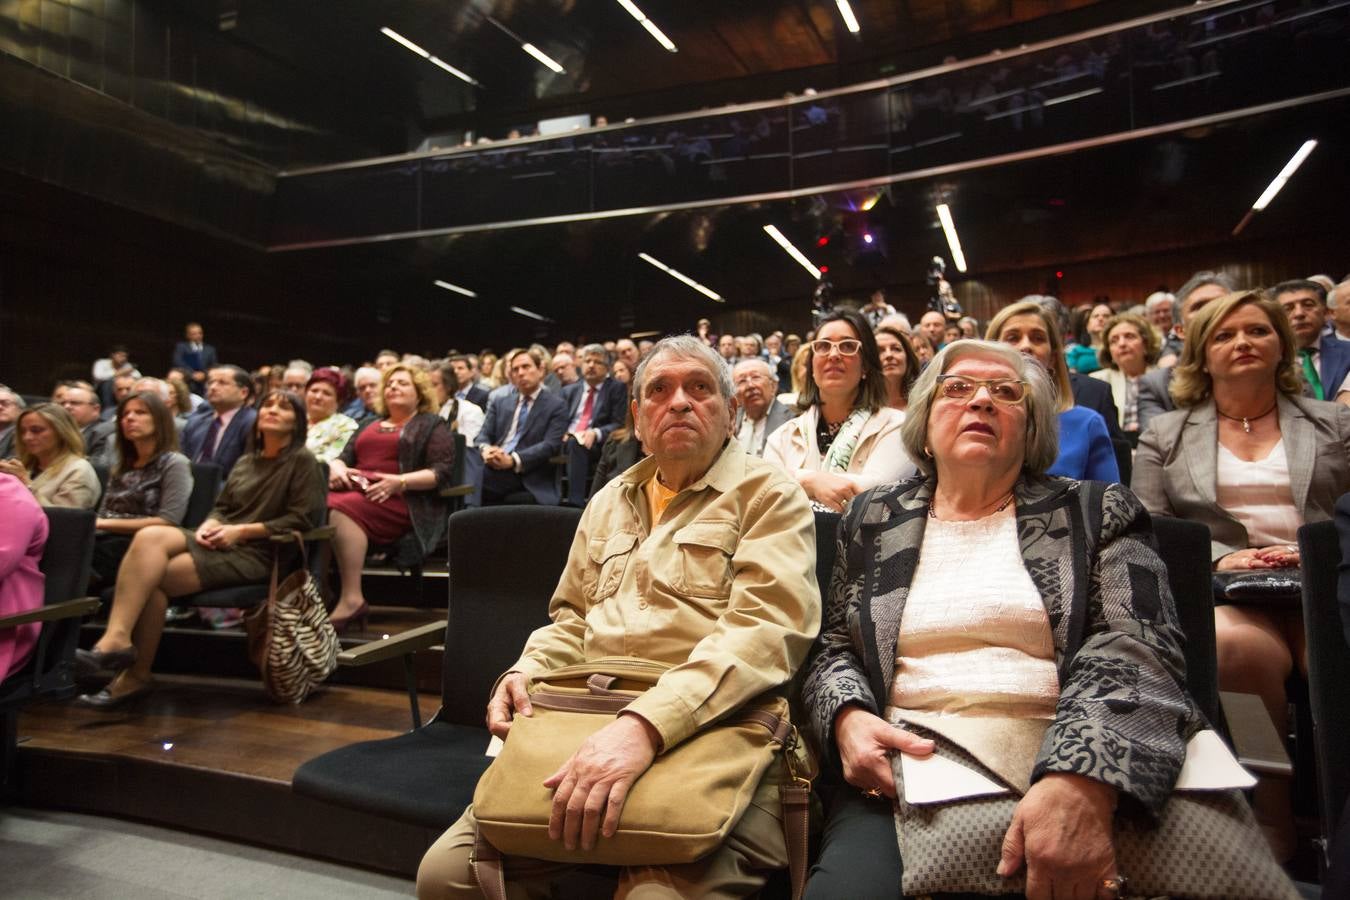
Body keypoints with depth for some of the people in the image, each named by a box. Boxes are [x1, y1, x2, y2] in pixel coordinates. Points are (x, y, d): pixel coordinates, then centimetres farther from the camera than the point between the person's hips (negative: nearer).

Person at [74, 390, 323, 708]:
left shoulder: (302, 461, 1)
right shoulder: (245, 462, 24)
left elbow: (300, 520, -8)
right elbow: (221, 507, 22)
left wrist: (241, 530, -13)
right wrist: (208, 526, -2)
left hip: (257, 553, -6)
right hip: (219, 546, 6)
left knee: (152, 577, -23)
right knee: (150, 536, -24)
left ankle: (135, 675, -16)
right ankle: (117, 639, -25)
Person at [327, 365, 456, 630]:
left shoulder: (433, 425, 13)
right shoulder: (369, 426, 32)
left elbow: (441, 472, -1)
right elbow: (343, 457, 26)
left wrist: (400, 482, -16)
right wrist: (337, 467, 0)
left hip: (400, 500, -5)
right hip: (357, 490, 5)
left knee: (343, 509, -34)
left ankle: (352, 598, -34)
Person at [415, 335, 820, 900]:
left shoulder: (768, 497, 1)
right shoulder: (609, 502, 21)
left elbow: (765, 631, -14)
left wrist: (646, 725, -27)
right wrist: (525, 673, 5)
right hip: (586, 732, 6)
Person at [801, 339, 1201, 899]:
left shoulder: (1097, 512, 7)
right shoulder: (873, 520, 14)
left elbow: (1137, 646, -7)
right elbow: (834, 648, 15)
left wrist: (1083, 776, -26)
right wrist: (848, 717, -9)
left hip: (1067, 776, 0)